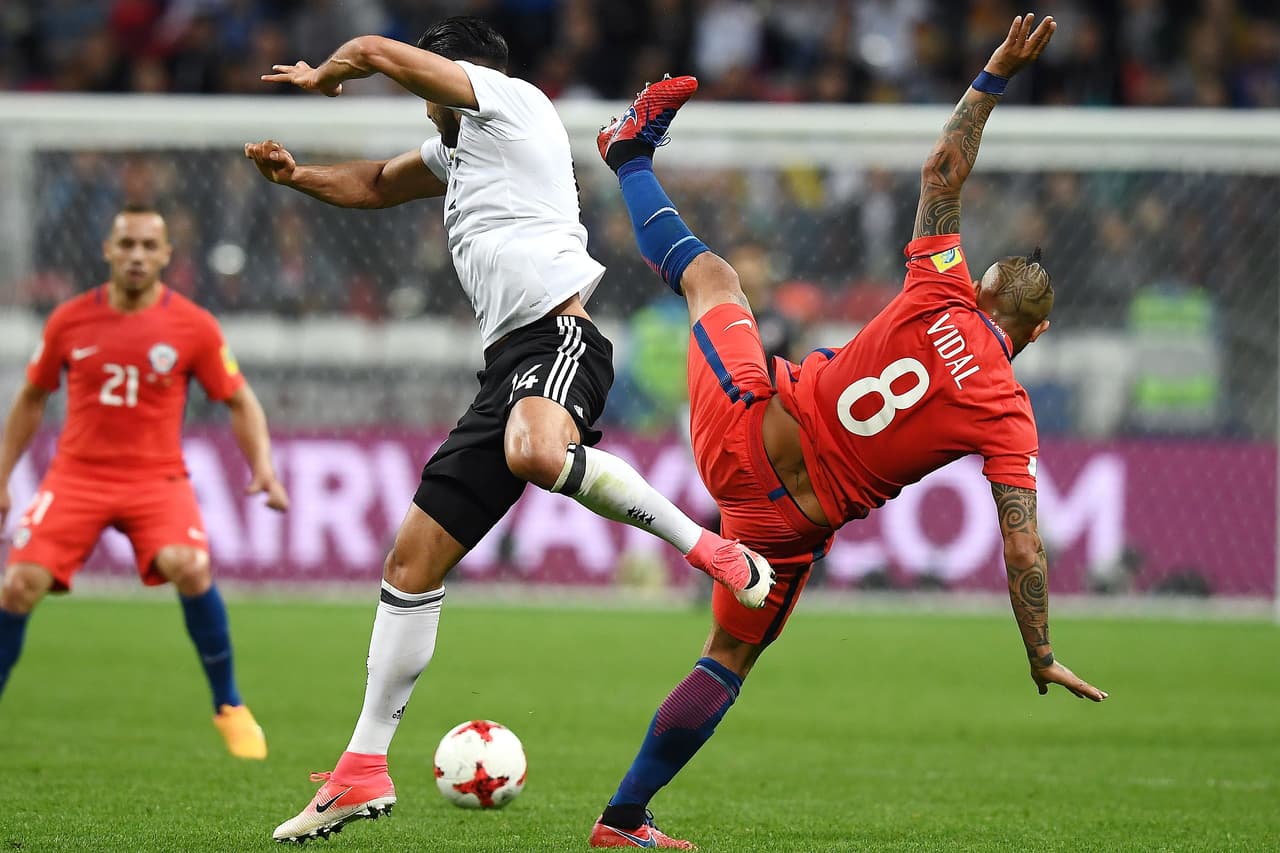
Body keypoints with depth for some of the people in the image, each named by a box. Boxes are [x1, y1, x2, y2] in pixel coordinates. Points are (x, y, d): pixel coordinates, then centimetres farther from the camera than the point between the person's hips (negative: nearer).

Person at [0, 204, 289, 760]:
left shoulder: (193, 327, -3)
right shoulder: (69, 321, 1)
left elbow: (239, 402, 6)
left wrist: (263, 466, -9)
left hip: (157, 479, -1)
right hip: (77, 474, 2)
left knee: (190, 569, -28)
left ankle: (229, 708, -10)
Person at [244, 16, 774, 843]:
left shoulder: (507, 98, 5)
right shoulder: (455, 147, 31)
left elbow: (374, 51, 0)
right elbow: (373, 185, 47)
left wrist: (321, 75, 21)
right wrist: (294, 173, 28)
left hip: (558, 333, -10)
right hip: (508, 363, 10)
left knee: (536, 454, -44)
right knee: (412, 562, 4)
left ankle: (711, 549, -27)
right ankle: (365, 768, 8)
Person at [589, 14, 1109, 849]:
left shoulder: (939, 297, -10)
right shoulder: (1009, 419, -10)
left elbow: (943, 172, -3)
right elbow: (1024, 547, -11)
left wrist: (995, 77, 4)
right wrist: (1043, 659, -2)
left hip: (744, 425, 1)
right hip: (796, 521, -1)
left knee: (710, 272, 27)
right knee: (730, 660, 19)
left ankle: (635, 153, 48)